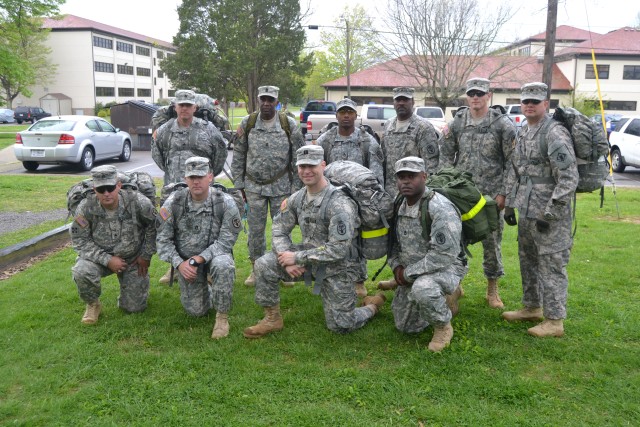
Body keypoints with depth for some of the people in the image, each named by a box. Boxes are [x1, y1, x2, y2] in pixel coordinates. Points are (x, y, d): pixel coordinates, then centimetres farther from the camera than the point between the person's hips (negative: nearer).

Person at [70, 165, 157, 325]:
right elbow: (79, 240, -13)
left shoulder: (138, 202, -22)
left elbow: (154, 226, -7)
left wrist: (146, 256, -5)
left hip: (133, 259, 0)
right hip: (100, 257, 0)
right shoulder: (86, 208, -20)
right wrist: (107, 260, -23)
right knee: (82, 272, -32)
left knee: (135, 307, 1)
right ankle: (93, 304, -1)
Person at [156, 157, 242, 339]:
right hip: (185, 260, 2)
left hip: (215, 254, -2)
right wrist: (179, 263, -19)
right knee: (196, 311, 0)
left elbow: (226, 240, -16)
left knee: (223, 266, -38)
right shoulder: (173, 203, -12)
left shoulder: (225, 202, -17)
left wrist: (201, 258, -26)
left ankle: (222, 317, -17)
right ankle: (206, 291, 37)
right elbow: (163, 239, -6)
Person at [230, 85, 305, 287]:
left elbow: (298, 158, 0)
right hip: (254, 186, 1)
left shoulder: (289, 124, -3)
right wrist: (239, 184, 3)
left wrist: (296, 187, -2)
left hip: (281, 186, -1)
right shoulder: (247, 124, 1)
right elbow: (238, 156, 6)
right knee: (255, 230, 7)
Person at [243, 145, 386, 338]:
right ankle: (272, 319, 3)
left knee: (341, 325, -1)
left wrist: (297, 257, -25)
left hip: (335, 267, -5)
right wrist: (288, 260, -17)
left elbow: (338, 249, -28)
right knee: (264, 265, -14)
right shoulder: (297, 198, -3)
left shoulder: (339, 203, -25)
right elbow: (279, 230, 1)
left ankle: (372, 306, 30)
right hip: (309, 257, 5)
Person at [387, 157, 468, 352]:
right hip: (410, 273, 8)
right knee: (406, 326, 14)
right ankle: (446, 295, 32)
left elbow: (443, 255, -31)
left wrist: (408, 273, -23)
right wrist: (397, 266, -4)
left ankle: (444, 327, -11)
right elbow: (393, 241, 14)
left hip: (445, 267, -8)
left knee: (422, 288, -41)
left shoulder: (440, 208, -26)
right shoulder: (399, 206, -1)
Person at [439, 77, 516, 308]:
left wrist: (503, 193, -8)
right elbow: (446, 155, 10)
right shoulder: (457, 123, 6)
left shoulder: (502, 124, -3)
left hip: (491, 194, -2)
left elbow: (512, 162, -3)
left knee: (492, 242, 5)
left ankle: (492, 289, 20)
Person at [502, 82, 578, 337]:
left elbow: (569, 179, -20)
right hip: (527, 212, 9)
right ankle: (531, 307, 34)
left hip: (549, 214, -9)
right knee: (528, 261, 18)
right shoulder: (523, 134, 13)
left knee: (551, 265, -2)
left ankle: (554, 321, 8)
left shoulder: (555, 134, -15)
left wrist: (550, 213, -21)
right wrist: (510, 204, 16)